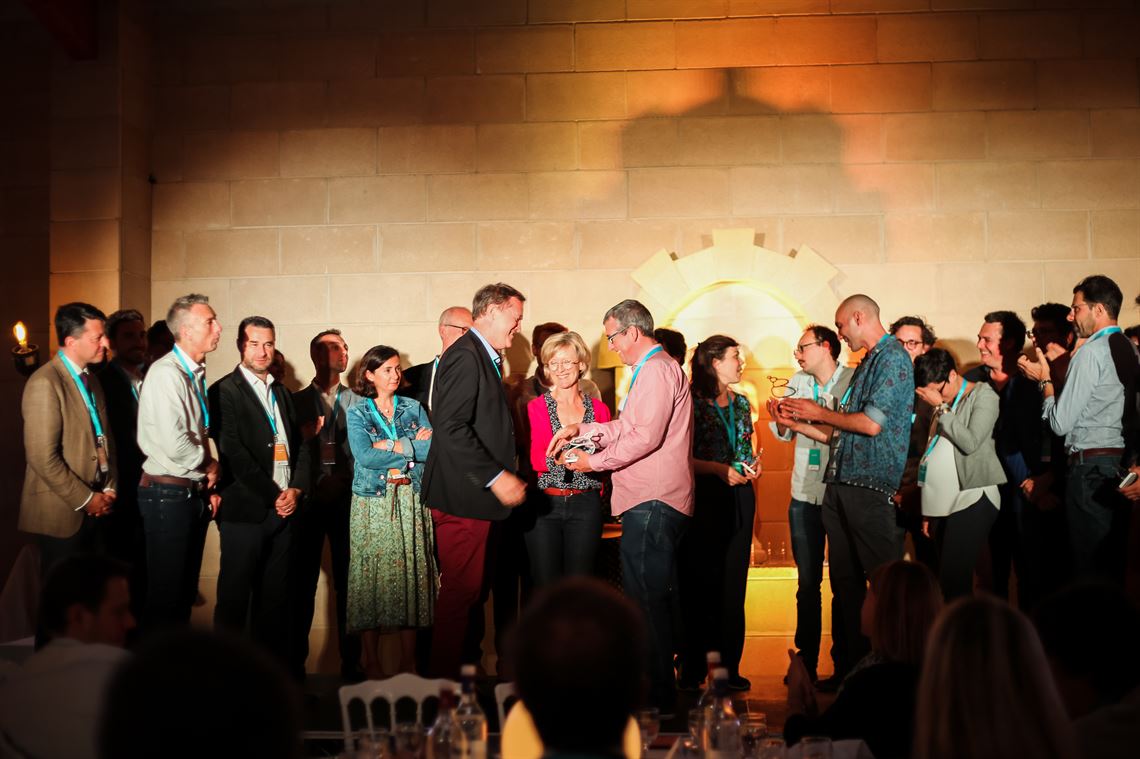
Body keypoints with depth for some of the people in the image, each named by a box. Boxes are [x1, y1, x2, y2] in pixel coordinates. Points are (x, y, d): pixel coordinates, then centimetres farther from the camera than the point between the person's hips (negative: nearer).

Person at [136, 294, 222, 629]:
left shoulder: (194, 374, 13)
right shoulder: (166, 373, -16)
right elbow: (174, 443, -25)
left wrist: (209, 486, 11)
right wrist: (209, 465, -9)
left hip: (195, 495, 9)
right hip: (168, 495, -9)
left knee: (186, 590, 14)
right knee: (166, 593, -3)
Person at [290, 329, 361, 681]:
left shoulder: (357, 402, 10)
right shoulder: (297, 401, 8)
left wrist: (344, 483, -10)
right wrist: (305, 437, -16)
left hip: (347, 500, 1)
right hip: (309, 500, -1)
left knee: (348, 582, 1)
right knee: (302, 583, 1)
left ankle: (351, 662, 7)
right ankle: (296, 662, 7)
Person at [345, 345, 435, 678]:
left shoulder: (413, 408, 12)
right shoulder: (357, 412, 4)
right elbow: (364, 456, -12)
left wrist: (393, 446, -9)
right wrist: (414, 446, -8)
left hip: (411, 501, 2)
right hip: (372, 503, -2)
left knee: (411, 574, 0)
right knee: (372, 575, -4)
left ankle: (408, 663, 6)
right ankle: (371, 664, 3)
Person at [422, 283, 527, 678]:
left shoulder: (485, 358, 18)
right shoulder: (465, 356, -13)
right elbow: (451, 428, -22)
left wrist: (505, 475, 13)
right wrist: (496, 477, -20)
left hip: (476, 495, 10)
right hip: (462, 496, -10)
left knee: (471, 589, 12)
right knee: (461, 591, -5)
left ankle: (461, 668, 18)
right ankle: (445, 678, 2)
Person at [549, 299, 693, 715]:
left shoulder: (657, 369, -12)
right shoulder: (651, 370, 23)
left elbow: (646, 435, -20)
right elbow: (627, 427, 23)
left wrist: (594, 462, -12)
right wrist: (581, 430, 15)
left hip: (653, 503, -11)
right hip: (646, 500, 11)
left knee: (648, 599, -8)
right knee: (646, 599, 12)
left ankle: (658, 697, -4)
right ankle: (656, 691, 18)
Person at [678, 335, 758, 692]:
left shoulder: (741, 403, 14)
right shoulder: (692, 402, -5)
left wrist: (752, 465, 2)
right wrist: (719, 469, -17)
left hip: (738, 498, 6)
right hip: (703, 498, -6)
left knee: (733, 583, 5)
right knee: (699, 584, -2)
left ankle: (729, 665, 9)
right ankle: (693, 666, 4)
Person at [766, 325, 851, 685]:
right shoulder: (798, 382, 9)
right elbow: (784, 434, 15)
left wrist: (800, 423, -18)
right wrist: (779, 418, -5)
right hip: (804, 496, 5)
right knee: (807, 584, 9)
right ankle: (806, 664, 16)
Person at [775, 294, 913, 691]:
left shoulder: (893, 358, -8)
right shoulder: (866, 364, 20)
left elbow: (871, 423, -16)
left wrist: (820, 413, -4)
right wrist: (799, 418, 16)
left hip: (871, 486, -10)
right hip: (841, 484, 10)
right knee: (844, 581, 11)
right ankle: (847, 667, 17)